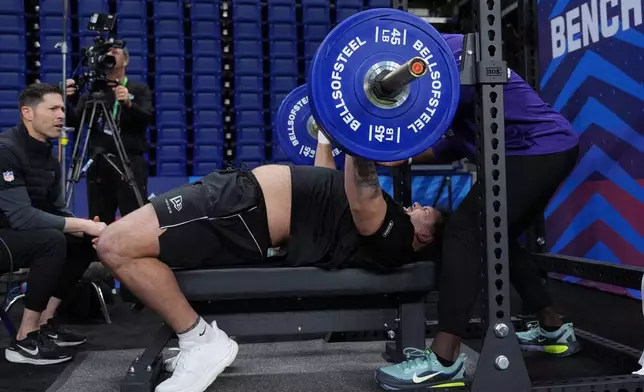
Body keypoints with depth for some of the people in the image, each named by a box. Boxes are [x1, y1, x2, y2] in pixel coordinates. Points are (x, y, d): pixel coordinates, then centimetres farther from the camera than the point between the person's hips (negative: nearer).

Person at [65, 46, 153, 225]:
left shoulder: (139, 89, 7)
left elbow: (146, 119, -10)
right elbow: (75, 122, 3)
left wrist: (129, 104, -29)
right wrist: (68, 101, -16)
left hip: (130, 164, -3)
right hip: (98, 164, 3)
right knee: (99, 222, 5)